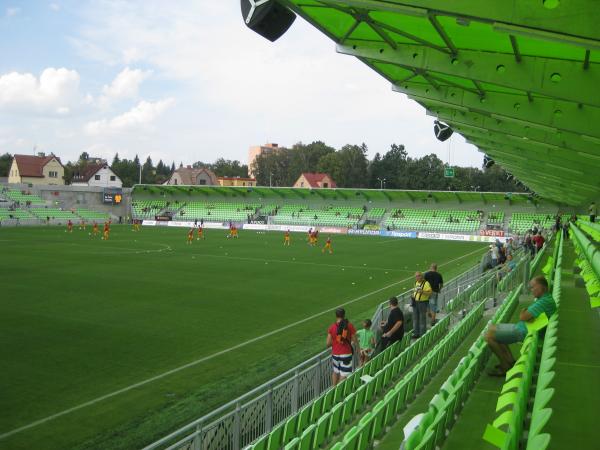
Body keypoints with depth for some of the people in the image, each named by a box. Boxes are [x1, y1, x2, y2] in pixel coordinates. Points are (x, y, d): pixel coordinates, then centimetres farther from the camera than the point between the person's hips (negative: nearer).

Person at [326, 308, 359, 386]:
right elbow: (355, 340, -3)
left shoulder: (332, 327, -5)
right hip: (346, 354, -3)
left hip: (335, 354, 3)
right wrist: (358, 349, 16)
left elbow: (328, 344, -5)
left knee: (335, 372, 23)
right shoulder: (349, 326, -9)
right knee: (344, 375, 3)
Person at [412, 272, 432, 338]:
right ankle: (416, 333, 22)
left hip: (423, 302, -8)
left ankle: (422, 334, 9)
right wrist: (413, 295, 10)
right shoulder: (416, 283, 12)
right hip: (415, 302, 8)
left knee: (422, 318, -1)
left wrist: (422, 292, -29)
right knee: (415, 318, 12)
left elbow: (430, 292, -17)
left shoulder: (426, 283, -13)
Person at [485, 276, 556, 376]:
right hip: (522, 327, 11)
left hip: (523, 332, -11)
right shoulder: (543, 298, 11)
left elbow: (523, 317, -24)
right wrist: (525, 313, -8)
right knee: (492, 328, 17)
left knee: (489, 336, -11)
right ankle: (510, 361, 16)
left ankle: (506, 367, 2)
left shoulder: (544, 301, -23)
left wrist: (523, 313, -3)